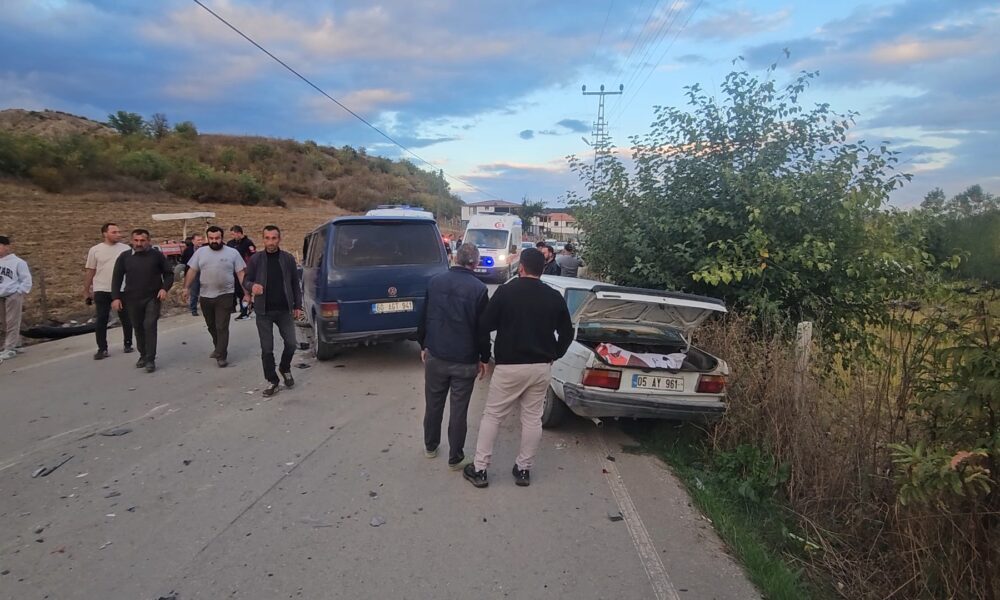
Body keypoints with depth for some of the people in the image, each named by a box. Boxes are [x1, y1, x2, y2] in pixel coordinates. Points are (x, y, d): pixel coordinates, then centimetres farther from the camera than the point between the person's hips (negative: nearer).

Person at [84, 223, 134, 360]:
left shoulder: (126, 249, 1)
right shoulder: (95, 250, 0)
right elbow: (90, 271, 5)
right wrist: (86, 291, 6)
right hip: (102, 291, -1)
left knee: (126, 319, 9)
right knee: (101, 321, 2)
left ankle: (128, 344, 24)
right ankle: (102, 349, 9)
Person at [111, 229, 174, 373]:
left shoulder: (157, 255, -2)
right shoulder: (124, 257, 2)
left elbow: (169, 273, 5)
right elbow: (117, 278, 5)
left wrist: (165, 288, -11)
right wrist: (116, 297, -2)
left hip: (153, 298, -3)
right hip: (132, 299, 3)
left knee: (150, 326, -11)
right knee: (138, 328, 12)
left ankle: (150, 359, -6)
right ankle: (143, 355, 28)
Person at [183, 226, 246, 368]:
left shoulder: (232, 253, -3)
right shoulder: (200, 252, 4)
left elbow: (241, 273, -3)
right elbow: (192, 271, 7)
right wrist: (187, 287, -3)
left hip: (225, 295, -4)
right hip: (205, 296, 4)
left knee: (222, 327, -5)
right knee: (211, 326, 18)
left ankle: (221, 355, 1)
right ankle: (218, 347, 39)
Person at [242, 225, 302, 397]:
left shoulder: (288, 259, 2)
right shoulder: (255, 259, -1)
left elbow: (295, 284, 7)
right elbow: (246, 281, 3)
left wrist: (297, 306, 5)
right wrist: (252, 286, -21)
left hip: (284, 310, 1)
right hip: (263, 312, 0)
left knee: (291, 344, 1)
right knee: (266, 349, 4)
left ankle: (285, 368, 30)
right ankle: (272, 381, 19)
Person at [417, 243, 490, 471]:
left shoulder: (434, 282, -1)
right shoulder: (479, 289, -12)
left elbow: (423, 317, 7)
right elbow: (482, 328, -9)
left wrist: (423, 345, 20)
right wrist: (484, 358, 2)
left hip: (435, 355, 4)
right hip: (465, 360, -3)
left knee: (433, 403, 19)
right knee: (459, 409, 6)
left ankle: (430, 446, 35)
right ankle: (455, 458, 15)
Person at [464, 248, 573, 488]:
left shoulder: (506, 291, -9)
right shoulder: (554, 297, 3)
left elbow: (485, 325, -6)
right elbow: (567, 333, 8)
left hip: (509, 366, -3)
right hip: (541, 367, 3)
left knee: (491, 416, 8)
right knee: (533, 419, 13)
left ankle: (479, 469, 12)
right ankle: (524, 469, 22)